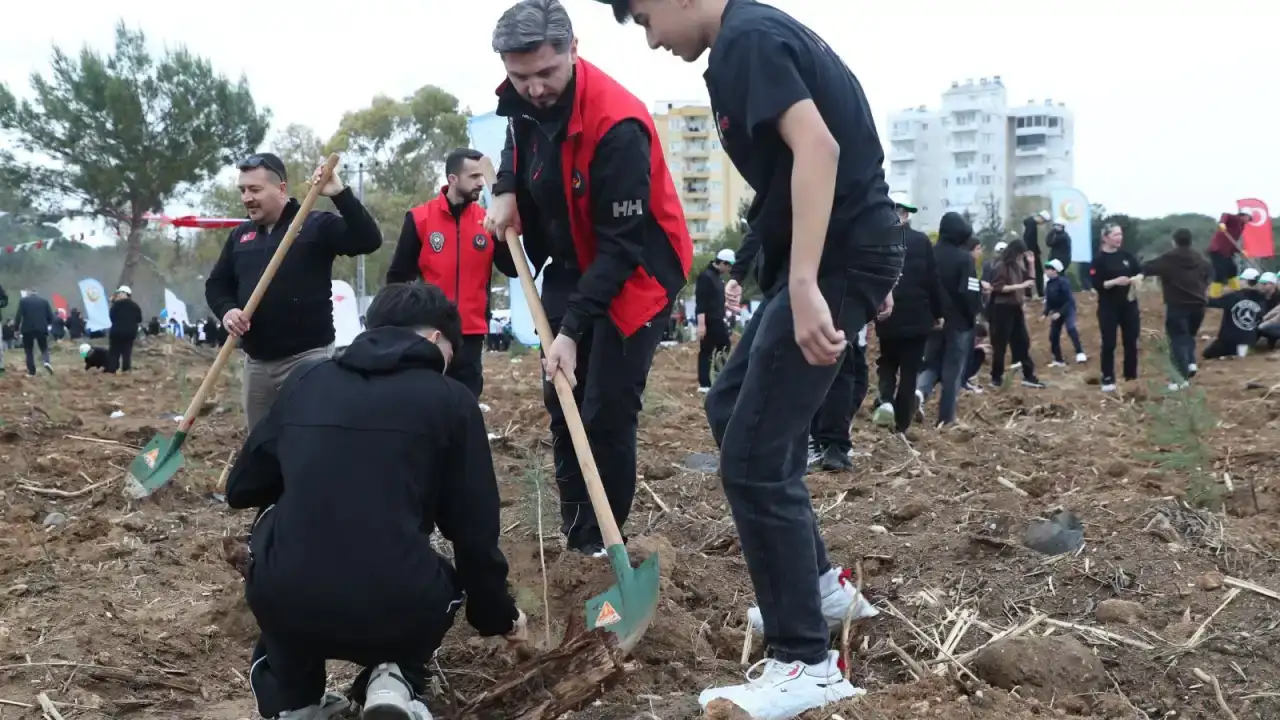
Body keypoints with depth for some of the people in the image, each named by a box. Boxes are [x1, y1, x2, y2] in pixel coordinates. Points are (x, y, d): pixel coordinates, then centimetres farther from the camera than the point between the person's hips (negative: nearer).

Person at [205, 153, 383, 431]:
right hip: (256, 361, 6)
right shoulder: (241, 235, 13)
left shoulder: (317, 225, -5)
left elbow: (369, 240, -18)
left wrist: (341, 195, -28)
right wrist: (227, 309, -4)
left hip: (306, 358, -6)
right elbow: (216, 283, 18)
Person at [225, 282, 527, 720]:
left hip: (282, 606, 2)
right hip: (397, 614, -1)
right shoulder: (451, 399, 6)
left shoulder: (306, 378, 13)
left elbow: (241, 488, 22)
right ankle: (396, 679, 6)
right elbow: (475, 531, 8)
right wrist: (496, 615, 24)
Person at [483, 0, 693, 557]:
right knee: (561, 399, 10)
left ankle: (601, 541, 6)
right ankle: (573, 525, 23)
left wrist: (572, 329, -31)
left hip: (636, 272, -7)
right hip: (570, 266, 8)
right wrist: (506, 189, -3)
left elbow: (622, 245, -29)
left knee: (606, 413, -10)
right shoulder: (524, 98, -8)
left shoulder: (616, 124, -31)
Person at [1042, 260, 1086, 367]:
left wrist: (1060, 313, -25)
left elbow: (1069, 300, -21)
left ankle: (1080, 354, -37)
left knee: (1071, 329, -31)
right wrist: (1045, 313, 3)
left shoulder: (1063, 281, -19)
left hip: (1067, 309, -8)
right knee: (1053, 336, 7)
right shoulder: (1049, 283, 2)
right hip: (1056, 311, 8)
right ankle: (1059, 360, 18)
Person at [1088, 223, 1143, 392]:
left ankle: (1131, 376, 21)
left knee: (1131, 342, 10)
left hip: (1129, 305, 5)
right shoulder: (1099, 259, -9)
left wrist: (1137, 278, -7)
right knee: (1109, 344, -2)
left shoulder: (1126, 255, 6)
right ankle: (1108, 379, 3)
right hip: (1108, 307, -5)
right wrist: (1115, 281, -27)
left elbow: (1140, 271, 15)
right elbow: (1096, 284, -15)